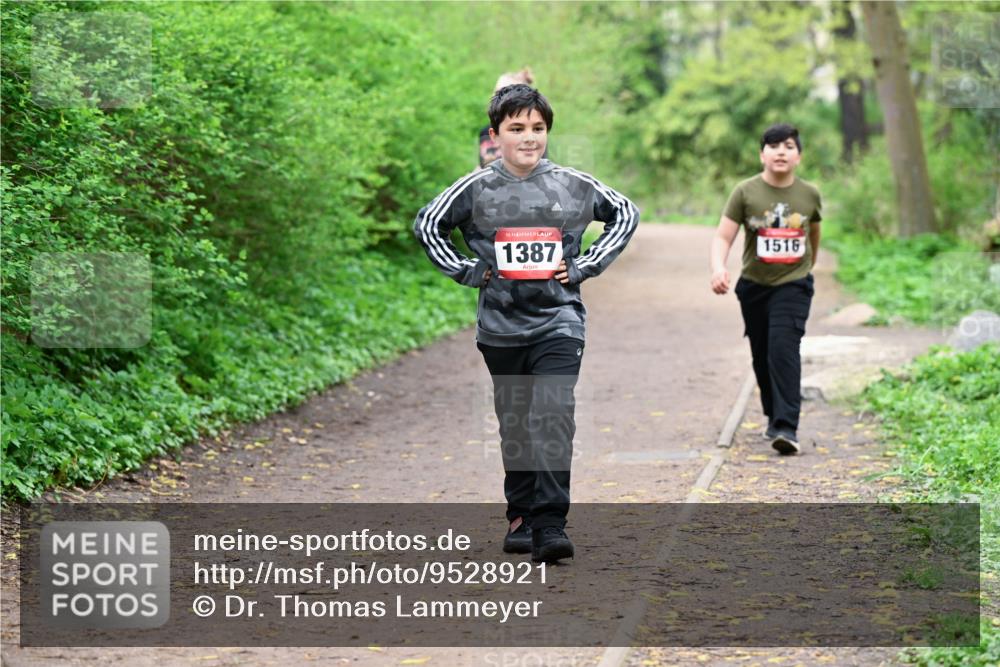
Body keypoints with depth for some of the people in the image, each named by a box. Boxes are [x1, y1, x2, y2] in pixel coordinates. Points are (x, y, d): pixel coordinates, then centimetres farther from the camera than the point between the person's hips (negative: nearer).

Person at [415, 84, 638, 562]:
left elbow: (626, 214, 14)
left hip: (559, 321, -1)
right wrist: (468, 271, 3)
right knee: (515, 426, 11)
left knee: (553, 417, -16)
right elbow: (427, 225, 11)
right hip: (501, 326, 1)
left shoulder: (574, 186, 1)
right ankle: (520, 517, 24)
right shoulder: (476, 189, 0)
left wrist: (584, 267, 5)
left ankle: (549, 525, -18)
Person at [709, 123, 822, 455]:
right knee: (762, 354, 12)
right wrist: (718, 268, -29)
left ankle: (786, 427, -22)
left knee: (784, 348, -19)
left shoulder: (809, 195, -1)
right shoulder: (746, 192, -6)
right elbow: (723, 237, -11)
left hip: (793, 284, -1)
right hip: (754, 285, 2)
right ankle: (774, 416, 34)